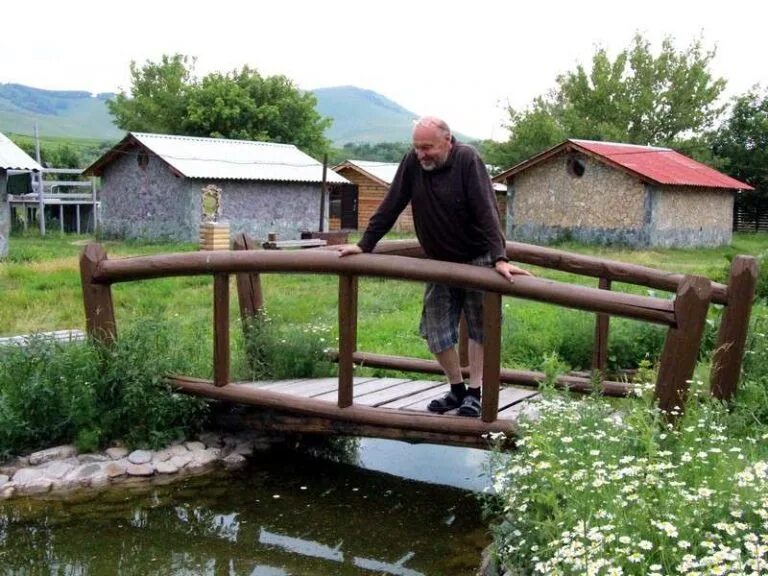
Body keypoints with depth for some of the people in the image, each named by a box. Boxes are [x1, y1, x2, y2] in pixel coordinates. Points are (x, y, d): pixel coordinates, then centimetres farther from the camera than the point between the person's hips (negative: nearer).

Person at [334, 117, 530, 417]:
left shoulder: (467, 159, -19)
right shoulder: (412, 162, -6)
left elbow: (487, 210, -26)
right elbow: (390, 207, -2)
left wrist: (499, 258, -35)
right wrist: (364, 245, -4)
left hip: (478, 259, -4)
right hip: (440, 262, 4)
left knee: (480, 328, 2)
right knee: (436, 331, 2)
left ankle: (474, 393, 12)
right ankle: (457, 389, 19)